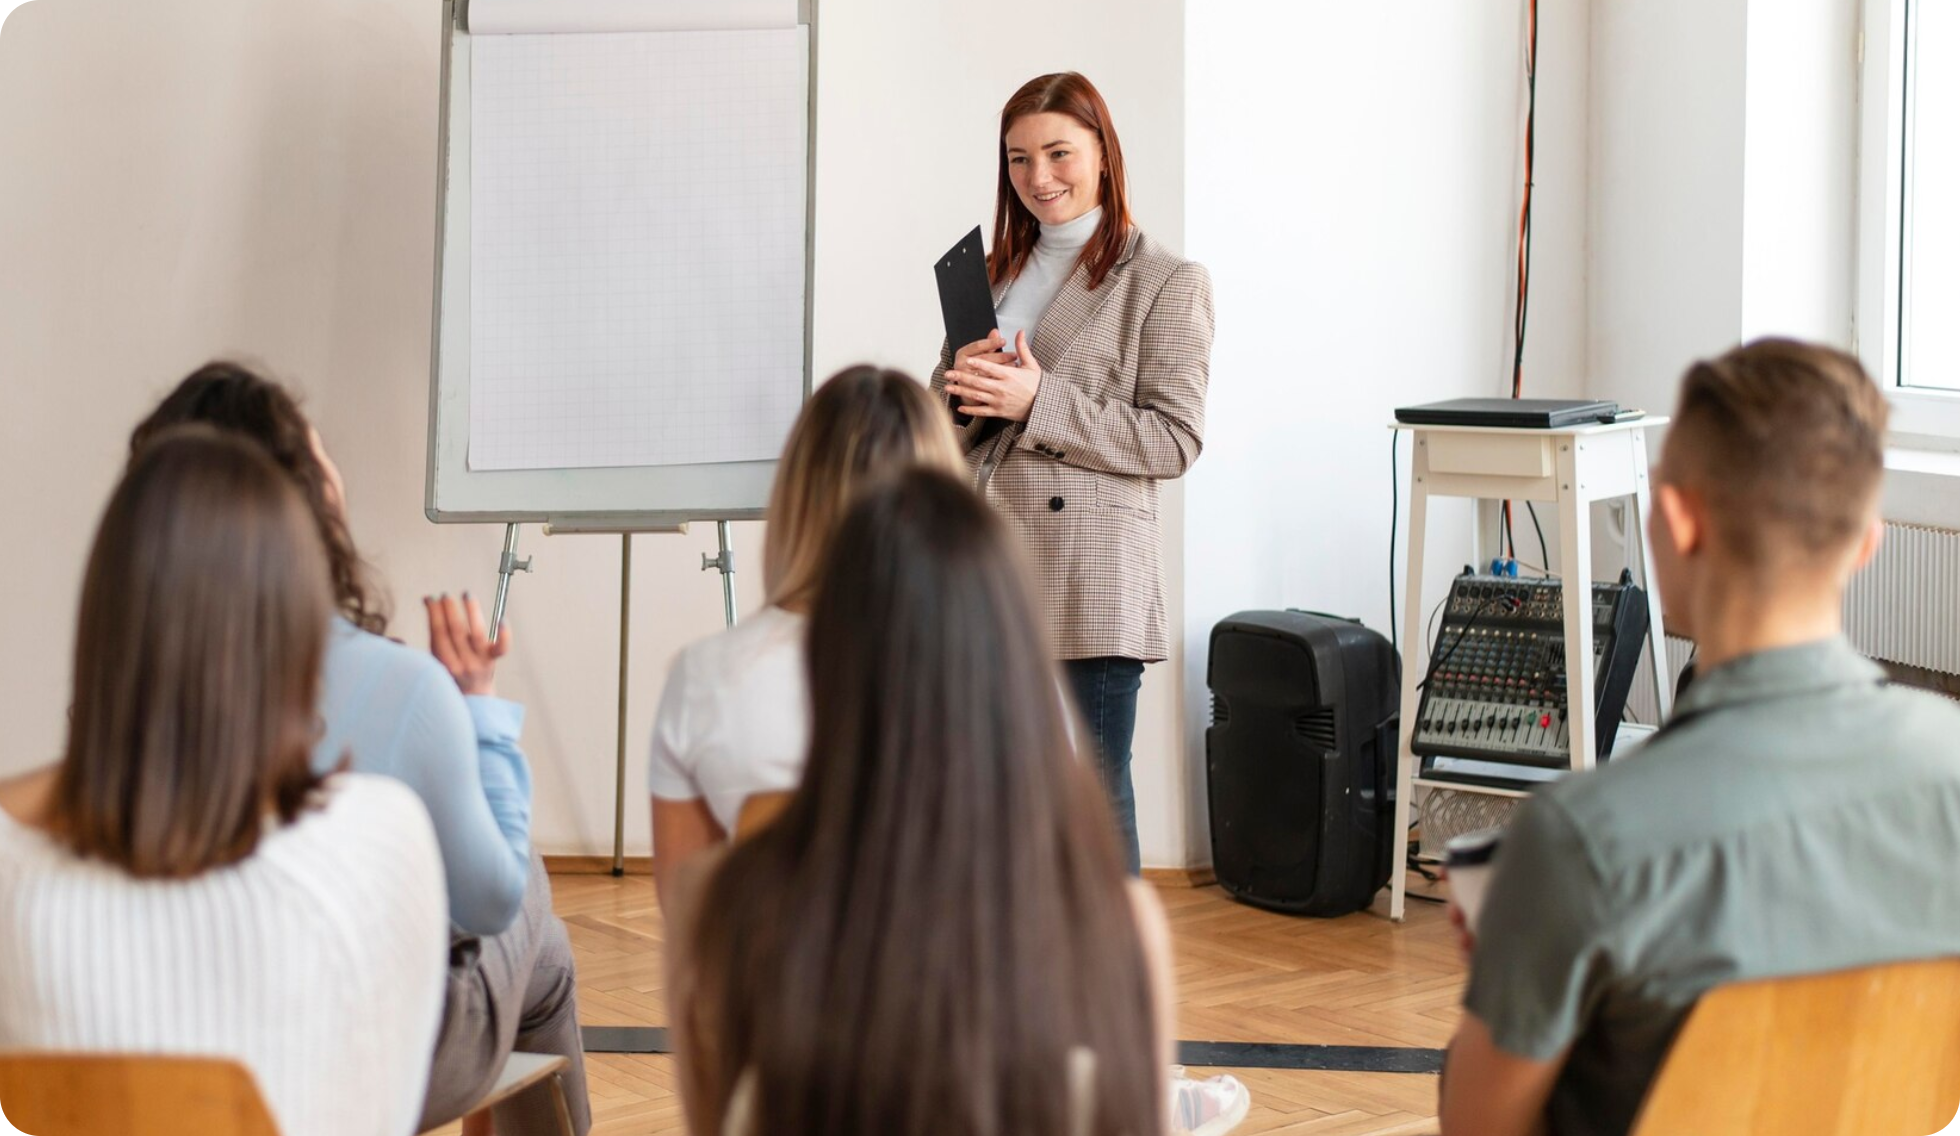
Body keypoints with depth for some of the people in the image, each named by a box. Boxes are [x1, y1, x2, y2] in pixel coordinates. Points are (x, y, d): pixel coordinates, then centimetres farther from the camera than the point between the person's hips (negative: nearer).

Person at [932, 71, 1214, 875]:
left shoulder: (1166, 283, -1)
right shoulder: (993, 275, 17)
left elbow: (1174, 439, -8)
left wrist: (1038, 402, -16)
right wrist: (963, 386, -6)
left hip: (1090, 586, -6)